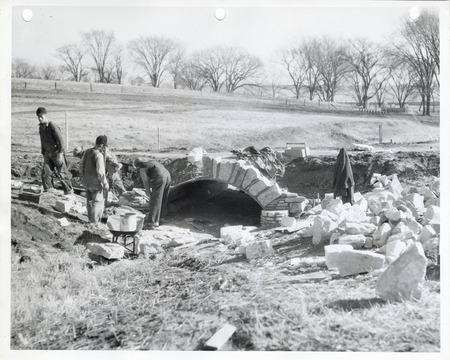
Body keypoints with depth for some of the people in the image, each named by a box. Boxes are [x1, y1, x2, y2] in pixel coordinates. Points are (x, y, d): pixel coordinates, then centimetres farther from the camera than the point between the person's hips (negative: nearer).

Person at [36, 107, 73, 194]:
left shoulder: (52, 126, -17)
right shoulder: (41, 126, 7)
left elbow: (60, 140, -19)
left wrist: (60, 153, -21)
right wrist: (43, 153, 19)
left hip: (56, 153, -7)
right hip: (48, 154, 7)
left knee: (62, 174, 1)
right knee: (45, 172, -2)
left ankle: (69, 192, 15)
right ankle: (49, 190, 10)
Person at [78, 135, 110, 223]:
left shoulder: (87, 152, 4)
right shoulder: (99, 155, -20)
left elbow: (80, 166, 12)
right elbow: (100, 172, -24)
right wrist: (105, 183, -14)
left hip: (86, 182, 8)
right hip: (96, 184, -8)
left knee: (90, 202, 18)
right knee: (98, 203, 3)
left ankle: (91, 221, 28)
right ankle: (94, 223, 4)